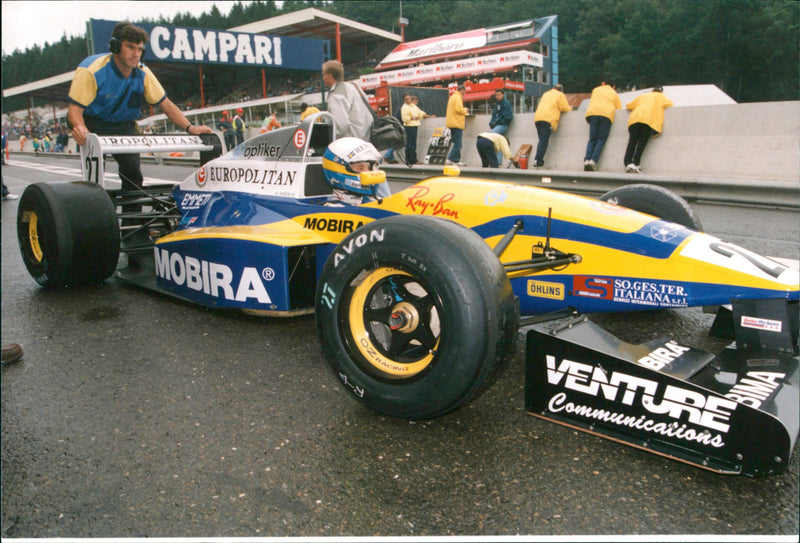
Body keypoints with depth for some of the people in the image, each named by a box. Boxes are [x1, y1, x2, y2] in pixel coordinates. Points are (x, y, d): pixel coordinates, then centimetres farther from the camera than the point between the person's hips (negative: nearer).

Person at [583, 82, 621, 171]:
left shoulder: (595, 90, 31)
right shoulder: (614, 94, 28)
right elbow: (619, 109, 27)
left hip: (592, 112, 1)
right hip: (607, 114, -1)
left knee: (592, 139, -1)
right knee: (601, 139, -4)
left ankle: (587, 159, -23)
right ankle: (593, 160, -25)